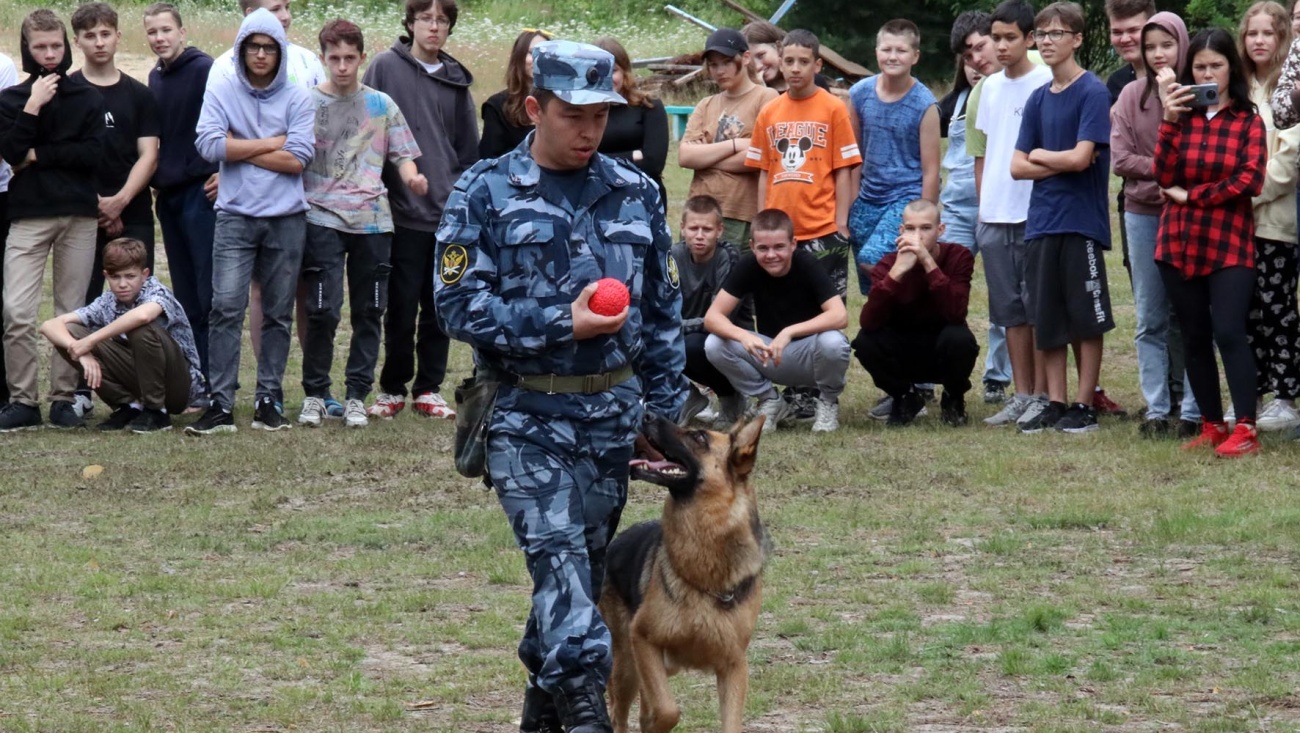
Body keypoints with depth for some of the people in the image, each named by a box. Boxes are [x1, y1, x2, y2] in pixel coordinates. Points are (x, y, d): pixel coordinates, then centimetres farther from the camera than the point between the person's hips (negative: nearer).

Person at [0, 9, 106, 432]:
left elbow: (93, 153, -3)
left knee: (72, 314, 2)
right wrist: (34, 106, -12)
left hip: (79, 215, 1)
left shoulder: (87, 98, 9)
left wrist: (38, 156, -6)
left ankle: (63, 398, 8)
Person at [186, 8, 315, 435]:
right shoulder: (221, 92, 3)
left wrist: (240, 150, -7)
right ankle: (221, 404, -10)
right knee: (226, 308, -10)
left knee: (279, 314, 6)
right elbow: (209, 145, -11)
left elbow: (298, 159, -8)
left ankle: (268, 400, 13)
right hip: (236, 217, -1)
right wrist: (271, 143, -7)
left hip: (286, 219, 1)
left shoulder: (296, 99, 2)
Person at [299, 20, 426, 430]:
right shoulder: (307, 104, 5)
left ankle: (357, 396, 13)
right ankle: (315, 393, 4)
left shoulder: (381, 105, 10)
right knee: (324, 310, -10)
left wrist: (411, 178, -12)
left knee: (369, 311, 4)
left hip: (372, 219, 2)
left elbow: (402, 154, 9)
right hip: (322, 218, -2)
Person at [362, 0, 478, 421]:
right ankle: (393, 389, 13)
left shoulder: (455, 80, 9)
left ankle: (429, 389, 15)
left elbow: (469, 149, 14)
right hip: (404, 210, -3)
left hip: (449, 212, 3)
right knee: (402, 307, 1)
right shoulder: (386, 68, -2)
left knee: (440, 307, 6)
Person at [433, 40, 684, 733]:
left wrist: (668, 412, 12)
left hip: (613, 414, 4)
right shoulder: (485, 195, -4)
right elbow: (458, 303, -10)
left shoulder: (635, 193, 8)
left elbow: (663, 308, 14)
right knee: (559, 557, -18)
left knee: (585, 562, 11)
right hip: (528, 415, -4)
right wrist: (561, 324, -16)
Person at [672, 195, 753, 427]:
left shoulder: (729, 258, -20)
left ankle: (731, 397, -5)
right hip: (692, 336, 5)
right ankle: (687, 395, 7)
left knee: (692, 345, -35)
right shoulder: (676, 256, -6)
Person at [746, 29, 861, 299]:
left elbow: (843, 171, -3)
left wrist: (841, 224, -8)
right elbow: (764, 173, 11)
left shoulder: (833, 109, -3)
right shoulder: (768, 113, 7)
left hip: (823, 231, -4)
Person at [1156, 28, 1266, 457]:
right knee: (1195, 337, 8)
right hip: (1180, 244, 4)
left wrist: (1190, 195, -9)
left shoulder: (1248, 121, 0)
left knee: (1228, 332, -15)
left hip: (1229, 244, -4)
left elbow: (1249, 181, -11)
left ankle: (1246, 430, -16)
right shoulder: (1181, 114, 8)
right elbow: (1165, 178, -3)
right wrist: (1170, 121, -11)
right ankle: (1212, 426, 17)